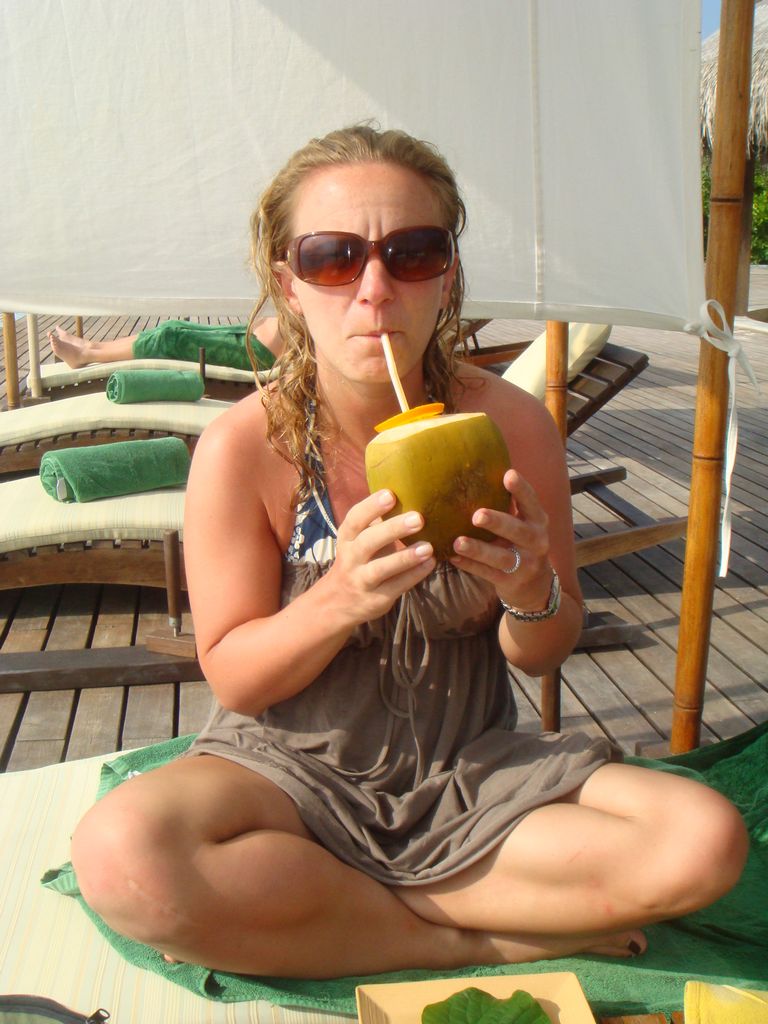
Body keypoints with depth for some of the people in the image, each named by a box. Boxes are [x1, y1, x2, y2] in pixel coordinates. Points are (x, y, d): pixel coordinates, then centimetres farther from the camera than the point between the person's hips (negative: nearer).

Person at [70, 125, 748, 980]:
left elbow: (543, 655, 1)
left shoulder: (512, 425, -9)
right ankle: (501, 940, -13)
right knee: (121, 854, -32)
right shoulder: (241, 447, -15)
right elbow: (231, 678, -9)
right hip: (292, 771, -1)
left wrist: (531, 594, -24)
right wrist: (341, 599, -28)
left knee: (706, 839, -20)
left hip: (470, 770, 2)